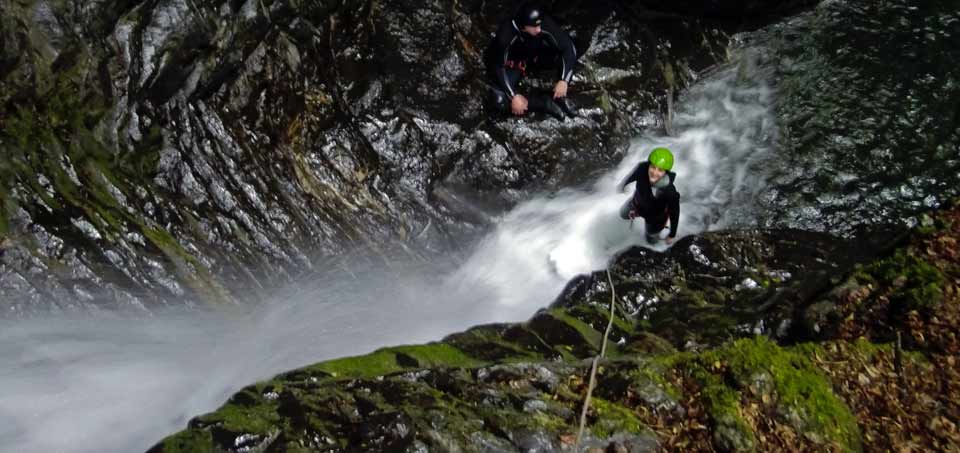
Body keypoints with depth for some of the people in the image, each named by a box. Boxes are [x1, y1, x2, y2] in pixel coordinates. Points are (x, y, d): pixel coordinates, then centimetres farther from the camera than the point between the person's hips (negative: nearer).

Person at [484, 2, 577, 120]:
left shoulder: (545, 24, -30)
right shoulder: (506, 34, -37)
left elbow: (569, 47, -24)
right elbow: (499, 67, -28)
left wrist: (564, 80, -31)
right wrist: (514, 96, -32)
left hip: (534, 57, 3)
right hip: (510, 63, -2)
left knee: (566, 53, -23)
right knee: (500, 100, -27)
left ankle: (558, 96, -8)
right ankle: (546, 102, -15)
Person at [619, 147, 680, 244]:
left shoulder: (670, 193, -46)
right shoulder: (642, 168, -37)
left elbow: (674, 214, -27)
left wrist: (672, 235, -11)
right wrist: (624, 184, 11)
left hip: (655, 217, -3)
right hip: (637, 203, 3)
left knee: (652, 240, 28)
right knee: (624, 214, 35)